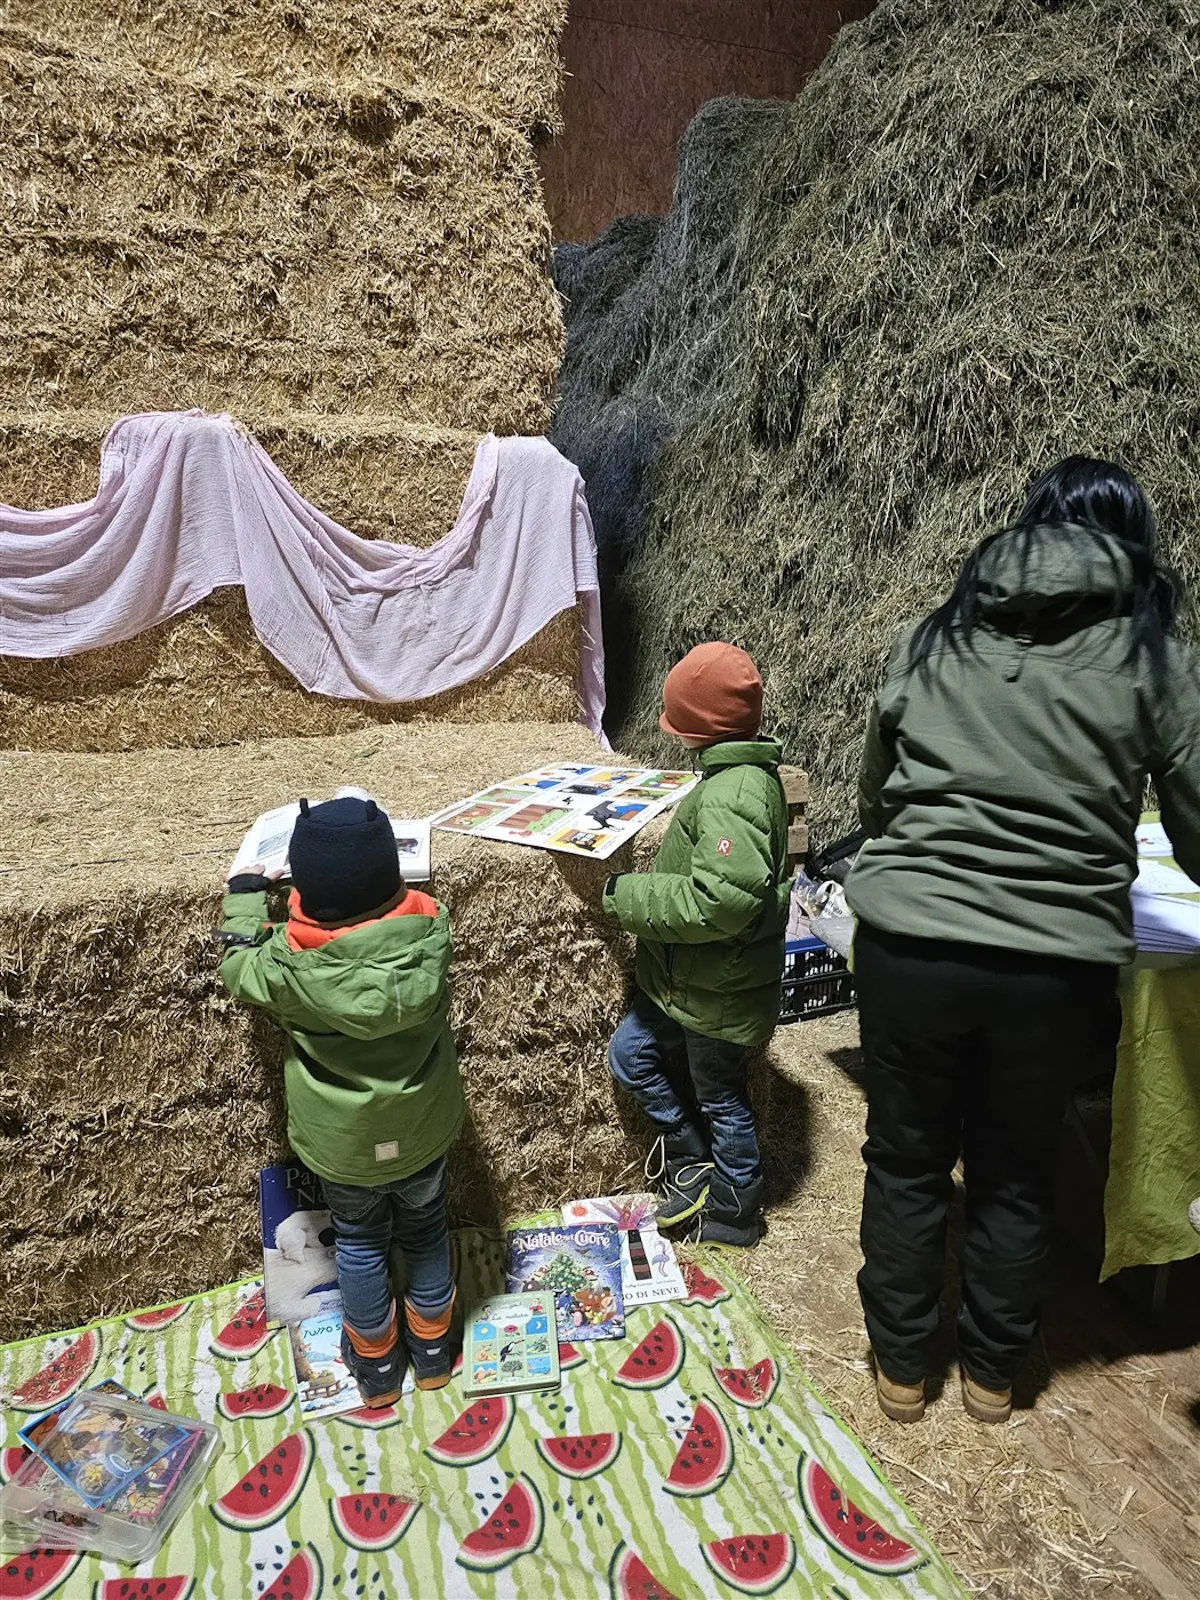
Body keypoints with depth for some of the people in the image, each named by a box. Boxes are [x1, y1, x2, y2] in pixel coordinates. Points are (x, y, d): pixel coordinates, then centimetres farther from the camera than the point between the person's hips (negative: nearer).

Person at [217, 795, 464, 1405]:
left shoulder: (291, 964, -30)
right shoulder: (429, 932, -26)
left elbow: (239, 966, -6)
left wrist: (246, 892, 8)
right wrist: (365, 865, 10)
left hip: (343, 1144, -1)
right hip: (423, 1131, 2)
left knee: (359, 1242, 23)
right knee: (425, 1229, 24)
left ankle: (376, 1365, 44)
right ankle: (432, 1349, 45)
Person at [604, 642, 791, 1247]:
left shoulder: (730, 795, -28)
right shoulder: (750, 777, 4)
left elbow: (720, 901, -36)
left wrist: (631, 896, -24)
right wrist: (641, 889, 11)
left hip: (717, 990, -10)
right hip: (691, 979, 10)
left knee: (719, 1097, 11)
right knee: (629, 1053, 19)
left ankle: (734, 1212, 35)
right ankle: (694, 1164, 33)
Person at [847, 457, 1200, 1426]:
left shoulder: (932, 642, 5)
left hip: (909, 943, 1)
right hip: (1059, 965, 0)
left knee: (907, 1160, 20)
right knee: (1017, 1175, 21)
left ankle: (902, 1369, 37)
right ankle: (993, 1375, 41)